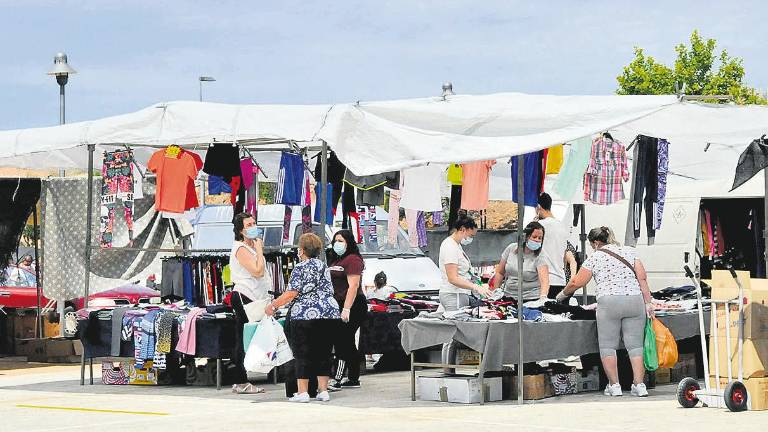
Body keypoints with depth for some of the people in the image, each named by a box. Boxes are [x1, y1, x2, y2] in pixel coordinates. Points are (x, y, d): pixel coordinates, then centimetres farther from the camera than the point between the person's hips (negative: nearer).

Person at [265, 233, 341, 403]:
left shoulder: (301, 268, -6)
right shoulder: (323, 266, 17)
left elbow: (292, 293, -13)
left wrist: (273, 306, -4)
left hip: (306, 316, -6)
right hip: (331, 315, 6)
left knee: (302, 355, 0)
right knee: (323, 354, 10)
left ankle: (302, 392, -3)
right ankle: (323, 390, 8)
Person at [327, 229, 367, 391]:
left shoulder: (353, 260, -10)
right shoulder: (335, 260, 21)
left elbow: (353, 286, -18)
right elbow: (331, 285, 25)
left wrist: (346, 309, -24)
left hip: (353, 306, -10)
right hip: (338, 306, 10)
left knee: (342, 341, -13)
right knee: (348, 343, 11)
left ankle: (337, 380, -16)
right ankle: (353, 379, 16)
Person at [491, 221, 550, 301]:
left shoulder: (539, 258, -8)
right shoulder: (511, 249, 4)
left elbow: (544, 281, -22)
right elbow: (500, 273, 13)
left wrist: (543, 297, -40)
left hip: (531, 300, -3)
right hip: (508, 297, 3)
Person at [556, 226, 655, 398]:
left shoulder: (595, 258, 8)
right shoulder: (629, 251, 17)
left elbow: (576, 283, 11)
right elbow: (642, 277, 8)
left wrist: (563, 294, 28)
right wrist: (648, 302, 9)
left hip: (608, 302, -3)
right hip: (635, 300, 3)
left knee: (607, 346, 6)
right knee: (635, 345, 4)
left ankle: (614, 385, 4)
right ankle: (639, 385, -2)